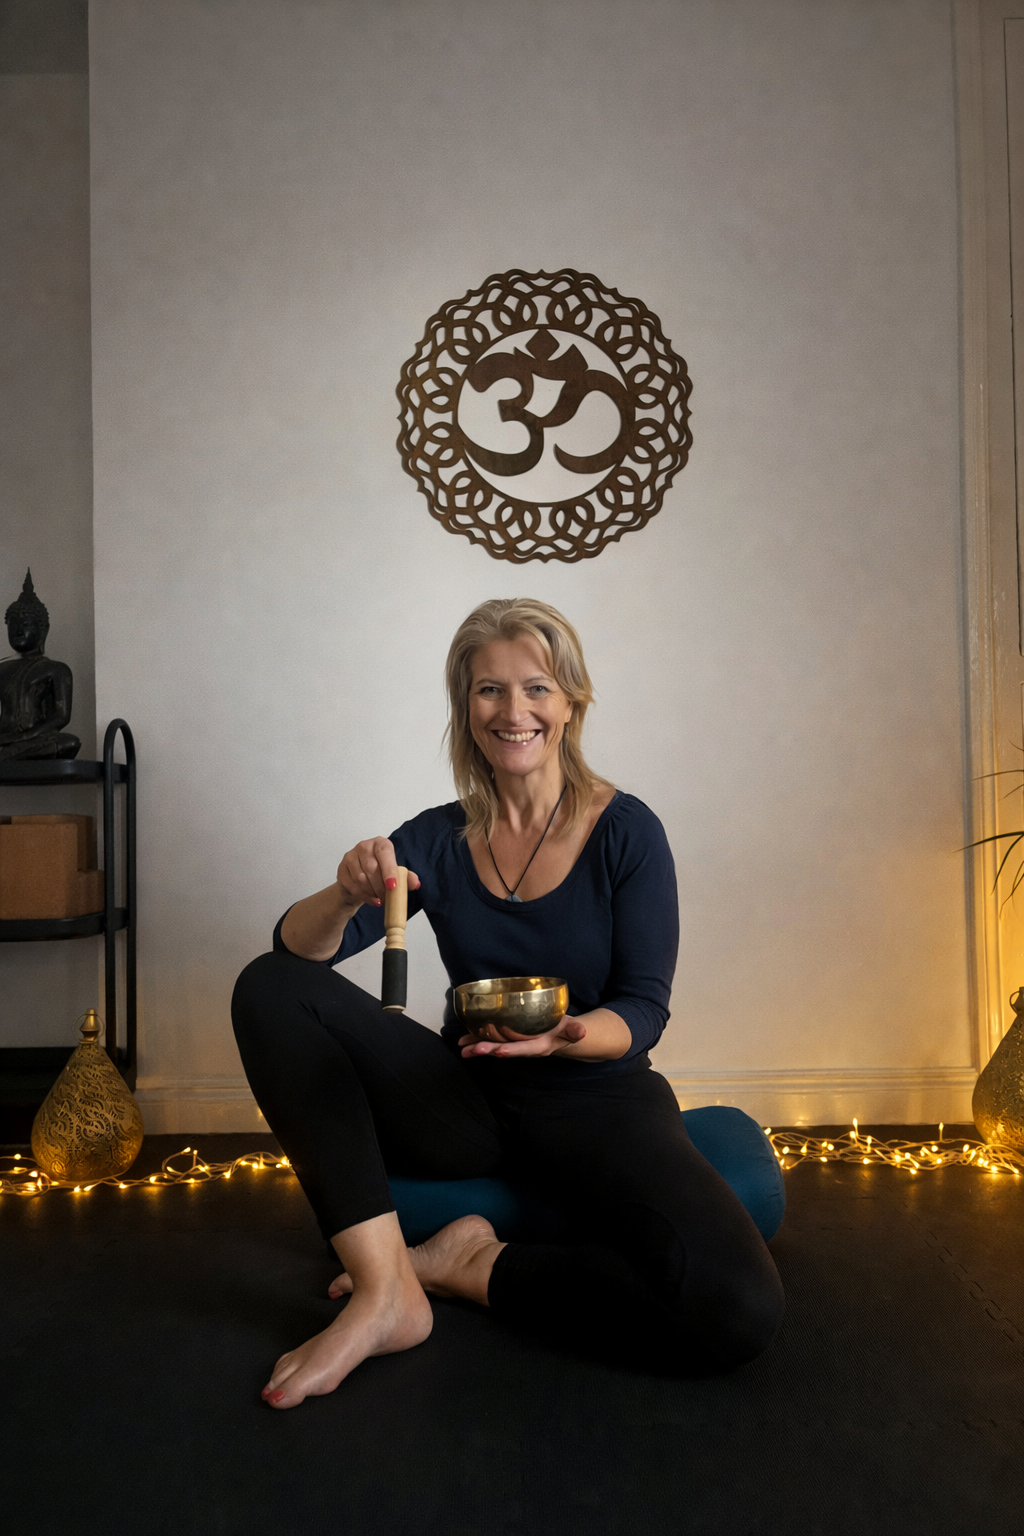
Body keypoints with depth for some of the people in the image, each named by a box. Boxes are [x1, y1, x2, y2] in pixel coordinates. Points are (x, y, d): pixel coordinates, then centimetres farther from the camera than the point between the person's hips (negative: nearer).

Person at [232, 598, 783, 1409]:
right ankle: (384, 1286, -21)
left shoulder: (626, 831, -7)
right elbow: (296, 948, -7)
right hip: (468, 1099, 3)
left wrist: (565, 1035, -32)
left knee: (736, 1310, -30)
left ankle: (473, 1267, -7)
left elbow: (644, 1013, -10)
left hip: (598, 1100, -2)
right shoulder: (438, 840, 1)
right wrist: (348, 895, -30)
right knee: (270, 988, -16)